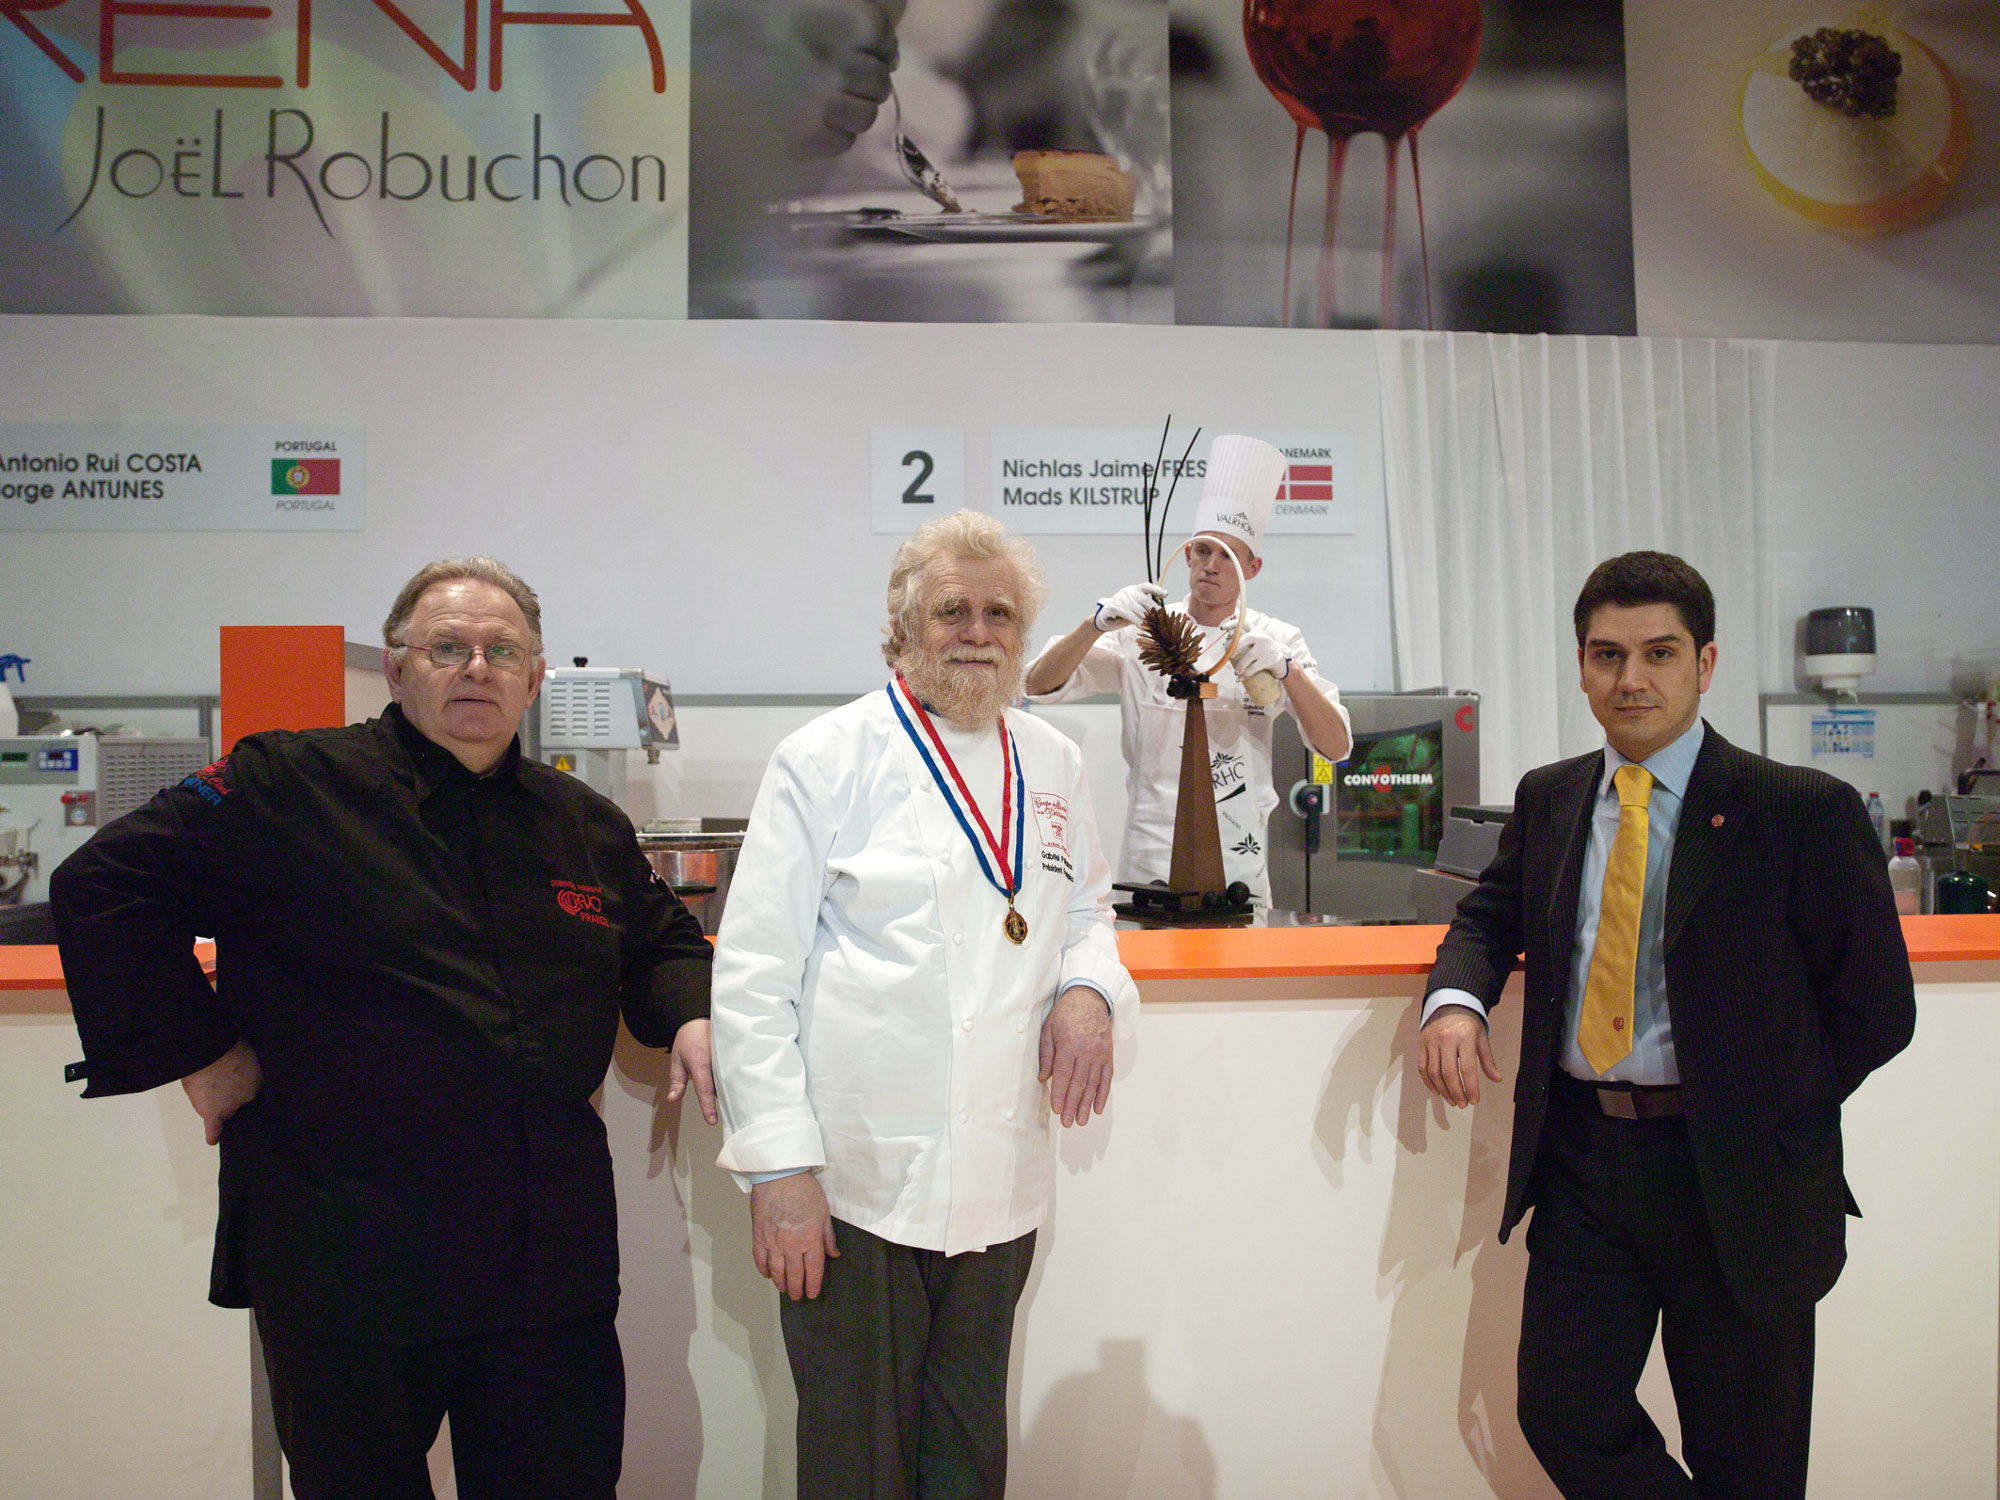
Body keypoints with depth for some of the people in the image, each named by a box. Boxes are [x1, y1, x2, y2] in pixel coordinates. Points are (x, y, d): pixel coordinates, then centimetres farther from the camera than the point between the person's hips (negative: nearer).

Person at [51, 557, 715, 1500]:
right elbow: (105, 887, -6)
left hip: (548, 1246, 4)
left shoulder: (588, 827, 9)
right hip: (350, 1246, -4)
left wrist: (690, 1013, 2)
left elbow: (661, 940, 23)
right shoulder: (290, 786, -6)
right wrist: (200, 1045, -9)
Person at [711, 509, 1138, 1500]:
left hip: (1000, 1191, 4)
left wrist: (1089, 985, -2)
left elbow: (1086, 909, 21)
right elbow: (753, 975, -7)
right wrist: (779, 1166, -12)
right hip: (851, 1184, -4)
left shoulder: (1053, 765, 9)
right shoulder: (828, 760, -5)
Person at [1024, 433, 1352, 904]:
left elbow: (1335, 746, -5)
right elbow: (1039, 684, -7)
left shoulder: (1275, 640, 4)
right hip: (1150, 861, -1)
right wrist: (1101, 620, -22)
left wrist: (1287, 669, -21)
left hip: (1240, 866, 1)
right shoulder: (1142, 633, 1)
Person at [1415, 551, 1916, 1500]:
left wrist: (1762, 1105, -4)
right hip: (1582, 1162, 4)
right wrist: (1456, 997, -5)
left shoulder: (1801, 809, -8)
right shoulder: (1548, 800, 7)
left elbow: (1877, 1006, -4)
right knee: (1564, 1415, 7)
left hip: (1734, 1176, -3)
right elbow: (1489, 916, 17)